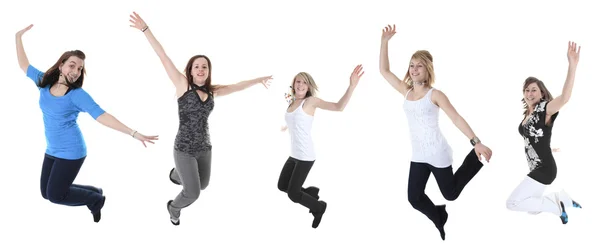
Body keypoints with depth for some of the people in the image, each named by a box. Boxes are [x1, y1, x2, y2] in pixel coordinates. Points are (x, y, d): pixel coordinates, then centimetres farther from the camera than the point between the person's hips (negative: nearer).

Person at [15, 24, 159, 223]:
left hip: (71, 153, -7)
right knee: (46, 192, 13)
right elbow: (24, 65, 14)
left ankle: (95, 199, 20)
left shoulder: (78, 94, -17)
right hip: (52, 151, 7)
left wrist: (133, 133, -37)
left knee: (55, 195, -4)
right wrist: (19, 37, 12)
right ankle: (94, 191, 29)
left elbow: (101, 116, -26)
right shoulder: (45, 82, -1)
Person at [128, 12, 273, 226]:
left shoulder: (212, 91, 3)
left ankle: (177, 175, 54)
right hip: (184, 149, -6)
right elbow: (163, 57, -16)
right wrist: (145, 29, -20)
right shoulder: (183, 85, -10)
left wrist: (259, 79, 27)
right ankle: (174, 206, 30)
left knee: (202, 184, 21)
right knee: (193, 193, -5)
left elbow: (237, 86, 16)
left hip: (205, 147, 6)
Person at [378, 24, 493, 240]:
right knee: (414, 198, 4)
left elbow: (457, 119, -15)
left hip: (438, 154, -5)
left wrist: (476, 143, -22)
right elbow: (384, 70, 4)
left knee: (451, 194, 9)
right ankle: (441, 221, 32)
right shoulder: (406, 91, 3)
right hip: (418, 156, 5)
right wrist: (385, 41, -5)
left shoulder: (435, 95, -12)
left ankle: (477, 159, 28)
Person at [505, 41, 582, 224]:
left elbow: (564, 98, -37)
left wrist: (572, 65, -48)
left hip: (544, 169, -9)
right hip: (536, 169, 9)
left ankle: (556, 205, -2)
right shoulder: (527, 114, 6)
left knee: (512, 203, -14)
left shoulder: (545, 109, -17)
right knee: (532, 209, 20)